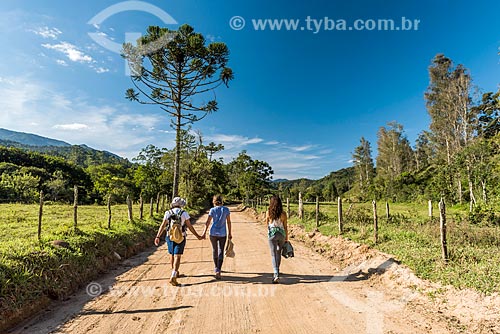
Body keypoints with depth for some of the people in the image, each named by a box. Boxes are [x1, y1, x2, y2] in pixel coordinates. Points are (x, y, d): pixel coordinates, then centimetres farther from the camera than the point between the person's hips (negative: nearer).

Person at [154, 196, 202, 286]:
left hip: (170, 237, 3)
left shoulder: (168, 213, -1)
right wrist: (197, 236, 2)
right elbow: (190, 226, -6)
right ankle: (173, 277, -17)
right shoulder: (184, 213, -7)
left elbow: (162, 226, -7)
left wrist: (157, 237, -7)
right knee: (177, 257, -5)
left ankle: (175, 273, 36)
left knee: (172, 255, 19)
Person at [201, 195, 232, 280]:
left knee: (214, 250, 18)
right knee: (221, 251, 4)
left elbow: (207, 222, -8)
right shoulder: (226, 209, -1)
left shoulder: (212, 210, -4)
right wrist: (229, 233, 7)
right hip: (223, 234, 0)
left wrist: (204, 233, -7)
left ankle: (216, 268, 34)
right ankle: (218, 270, -11)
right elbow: (228, 222, 0)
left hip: (213, 233, 1)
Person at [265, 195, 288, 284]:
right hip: (281, 234, 3)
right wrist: (286, 238, 11)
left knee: (274, 255, 2)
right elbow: (285, 227, 2)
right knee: (278, 253, 19)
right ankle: (276, 273, 30)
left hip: (272, 234, -3)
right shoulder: (283, 213, -1)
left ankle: (276, 275, -9)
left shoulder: (268, 212, -6)